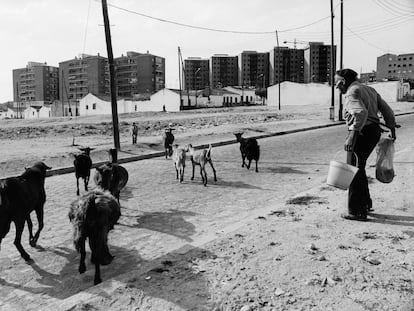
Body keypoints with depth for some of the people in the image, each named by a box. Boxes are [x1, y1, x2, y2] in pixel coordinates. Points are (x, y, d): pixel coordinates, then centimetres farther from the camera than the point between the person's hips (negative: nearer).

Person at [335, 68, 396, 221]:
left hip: (362, 133, -9)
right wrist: (392, 129, 28)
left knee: (354, 172, -1)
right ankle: (365, 203, 32)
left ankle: (356, 212, 4)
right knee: (359, 169, 22)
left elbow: (361, 113, -29)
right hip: (375, 131, 9)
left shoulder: (352, 92, -11)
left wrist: (352, 135, -36)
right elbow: (387, 110, 18)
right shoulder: (369, 89, 17)